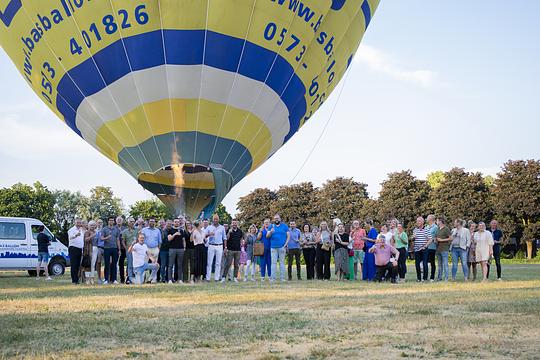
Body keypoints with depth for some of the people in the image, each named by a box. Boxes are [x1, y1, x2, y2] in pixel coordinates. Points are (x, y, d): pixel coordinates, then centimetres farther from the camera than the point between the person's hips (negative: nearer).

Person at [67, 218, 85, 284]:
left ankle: (76, 279, 11)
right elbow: (70, 237, -26)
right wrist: (76, 235, -48)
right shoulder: (72, 230, -6)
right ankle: (74, 280, -10)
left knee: (78, 265, 7)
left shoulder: (82, 230, 18)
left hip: (80, 249, 7)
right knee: (74, 265, -9)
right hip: (73, 248, -7)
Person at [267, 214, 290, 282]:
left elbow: (288, 235, 5)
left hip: (282, 247, -1)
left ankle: (282, 277, 2)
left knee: (282, 262, 0)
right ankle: (272, 277, -2)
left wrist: (286, 244, -6)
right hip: (273, 247, 1)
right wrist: (270, 232, -16)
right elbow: (267, 236, 5)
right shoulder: (271, 226, 12)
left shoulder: (284, 226, 8)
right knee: (274, 262, -1)